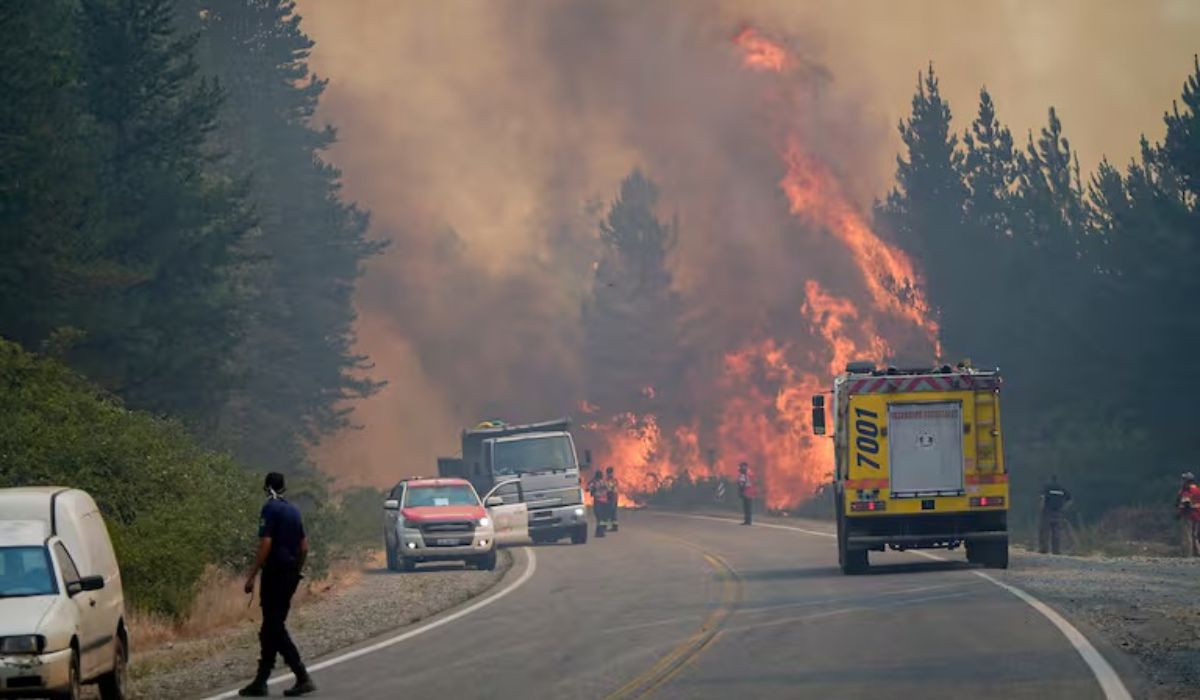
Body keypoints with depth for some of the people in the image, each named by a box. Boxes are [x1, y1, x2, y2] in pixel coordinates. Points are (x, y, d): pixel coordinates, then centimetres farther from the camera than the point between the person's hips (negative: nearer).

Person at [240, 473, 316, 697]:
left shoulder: (270, 509, -10)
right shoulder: (293, 510, 13)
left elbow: (265, 544, -18)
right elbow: (304, 547, 15)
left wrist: (252, 576, -16)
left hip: (275, 572, -8)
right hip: (291, 574, 8)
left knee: (273, 628, -6)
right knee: (272, 628, 12)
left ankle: (302, 677, -13)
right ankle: (260, 682, 12)